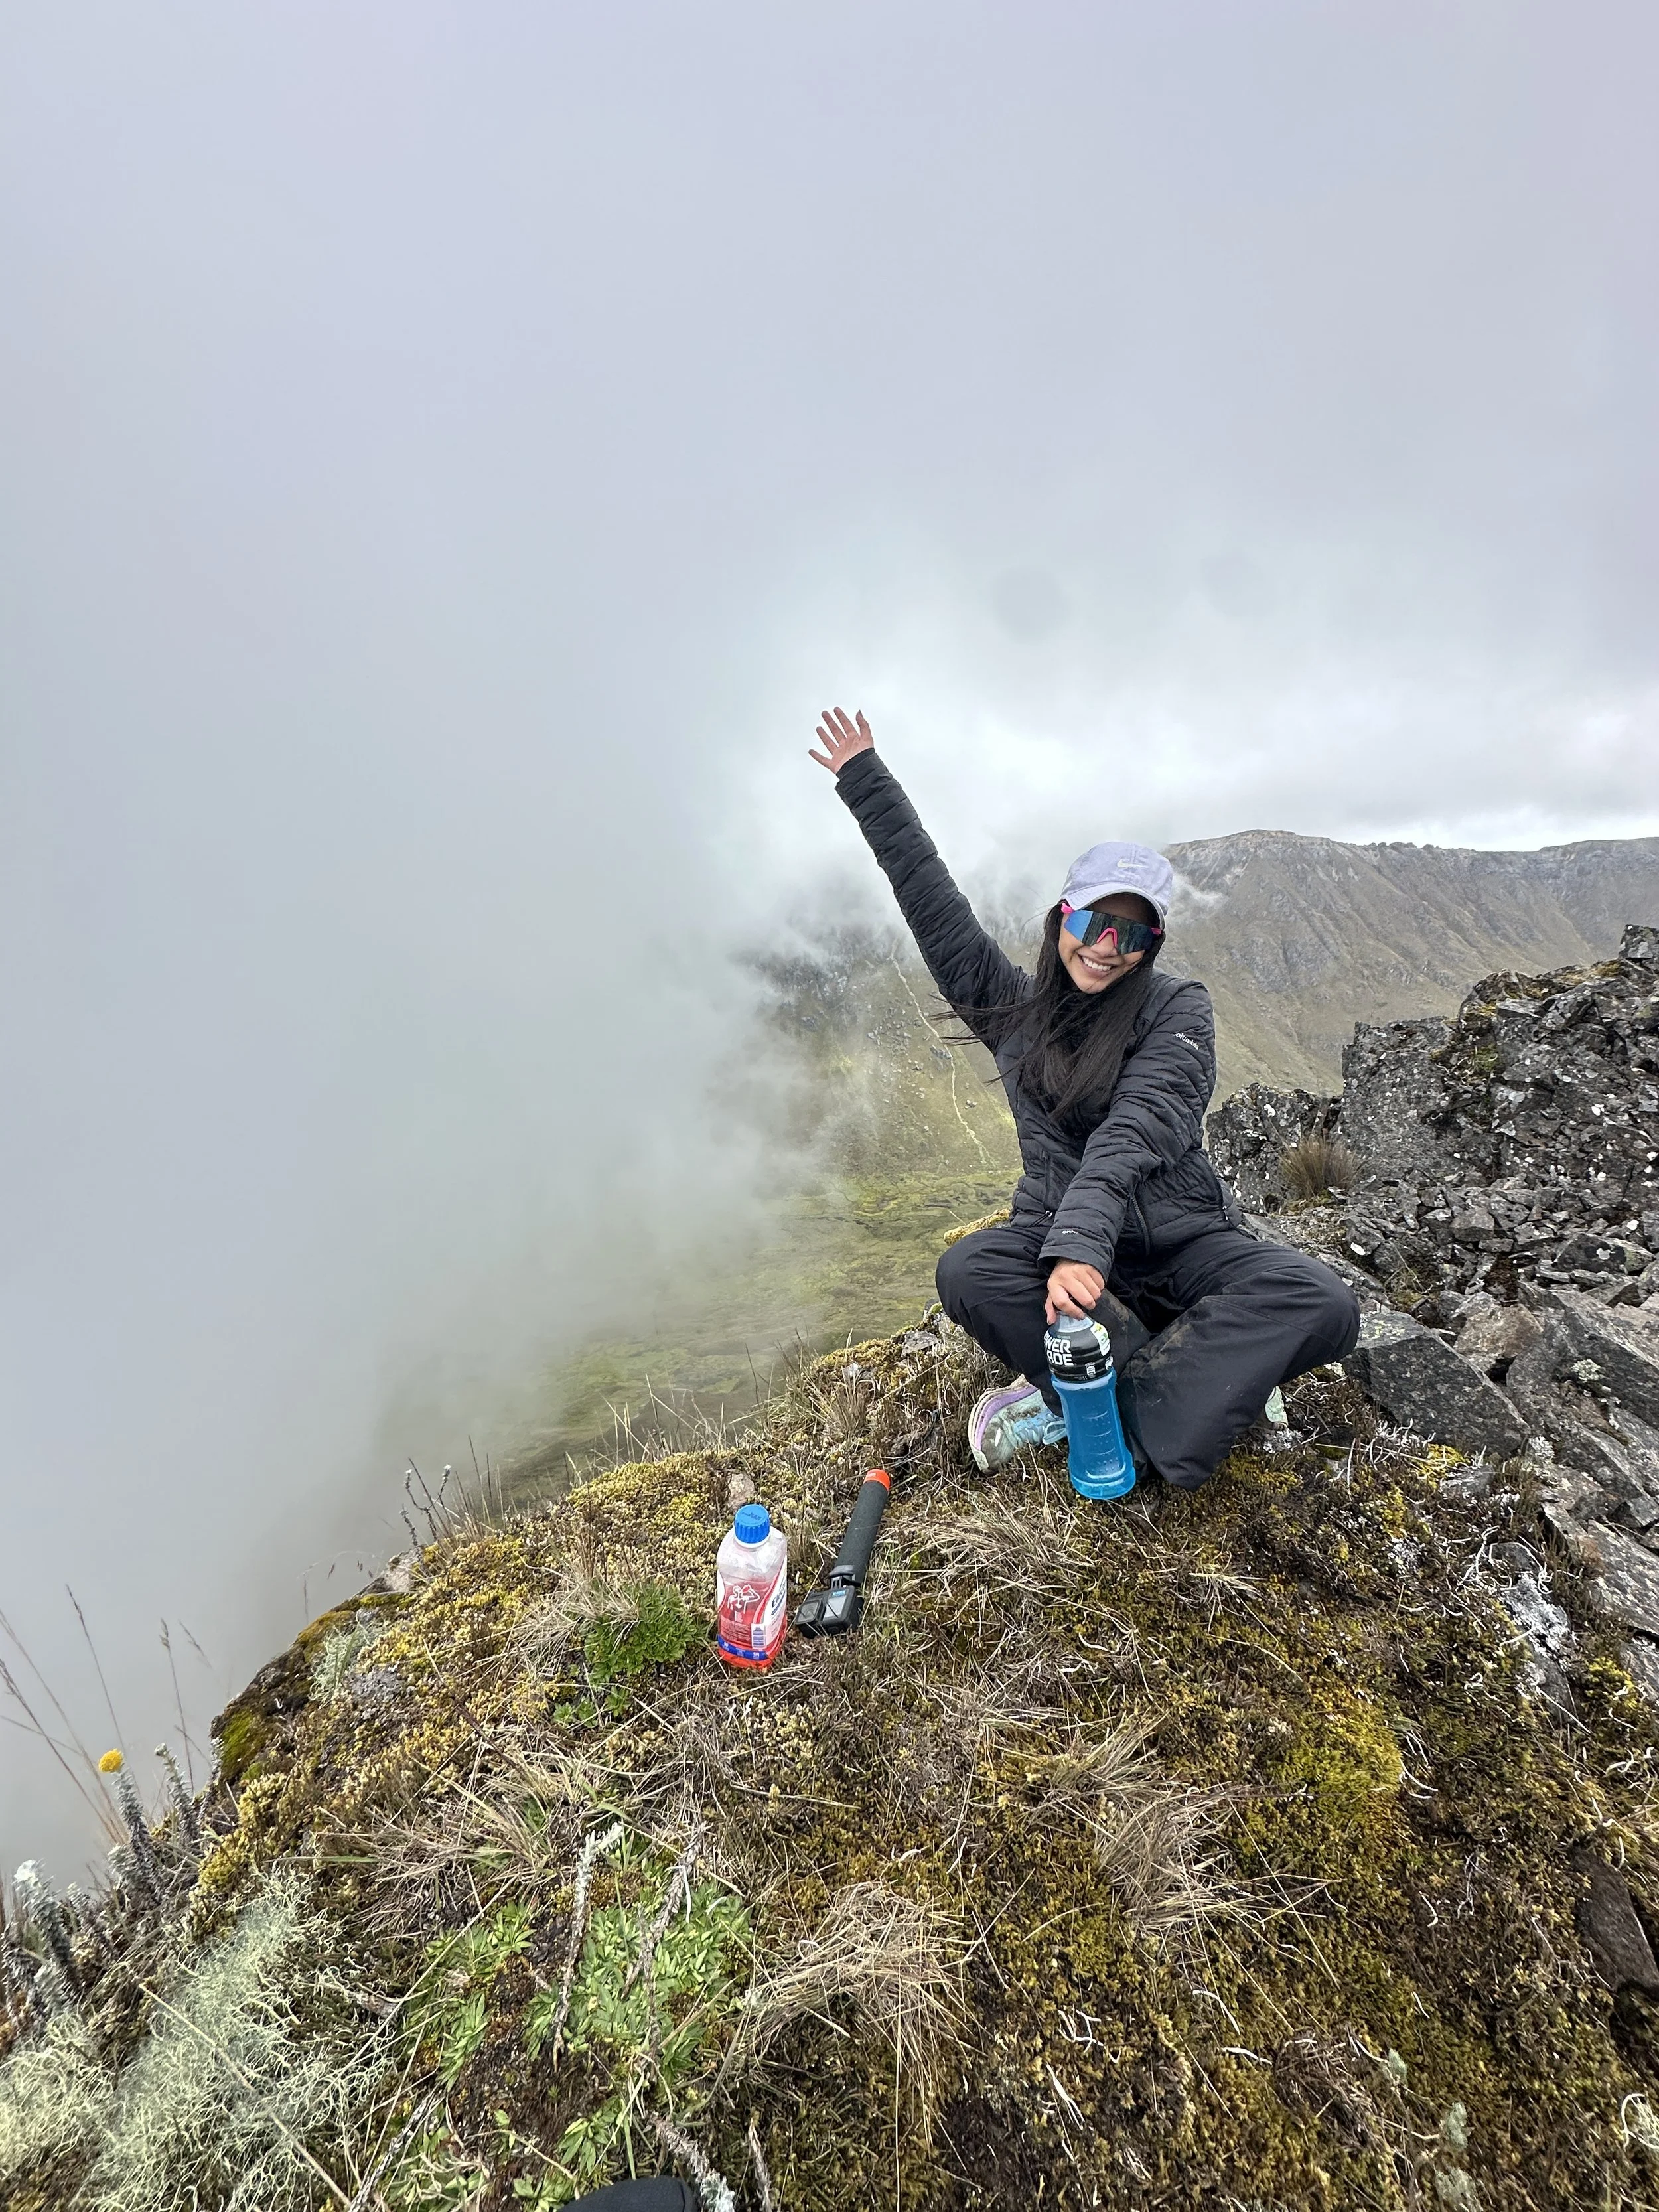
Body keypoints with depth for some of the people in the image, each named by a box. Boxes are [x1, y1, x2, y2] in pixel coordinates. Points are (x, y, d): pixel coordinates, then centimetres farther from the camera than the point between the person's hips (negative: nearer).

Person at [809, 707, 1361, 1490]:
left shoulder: (1177, 1008, -5)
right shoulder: (1016, 1008, 4)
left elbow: (1135, 1130, -22)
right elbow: (933, 902, 4)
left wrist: (1082, 1241, -37)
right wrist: (866, 780, 6)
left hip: (1184, 1241, -1)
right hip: (1059, 1237, 2)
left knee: (1324, 1307, -26)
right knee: (965, 1271, -30)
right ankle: (1205, 1374, -18)